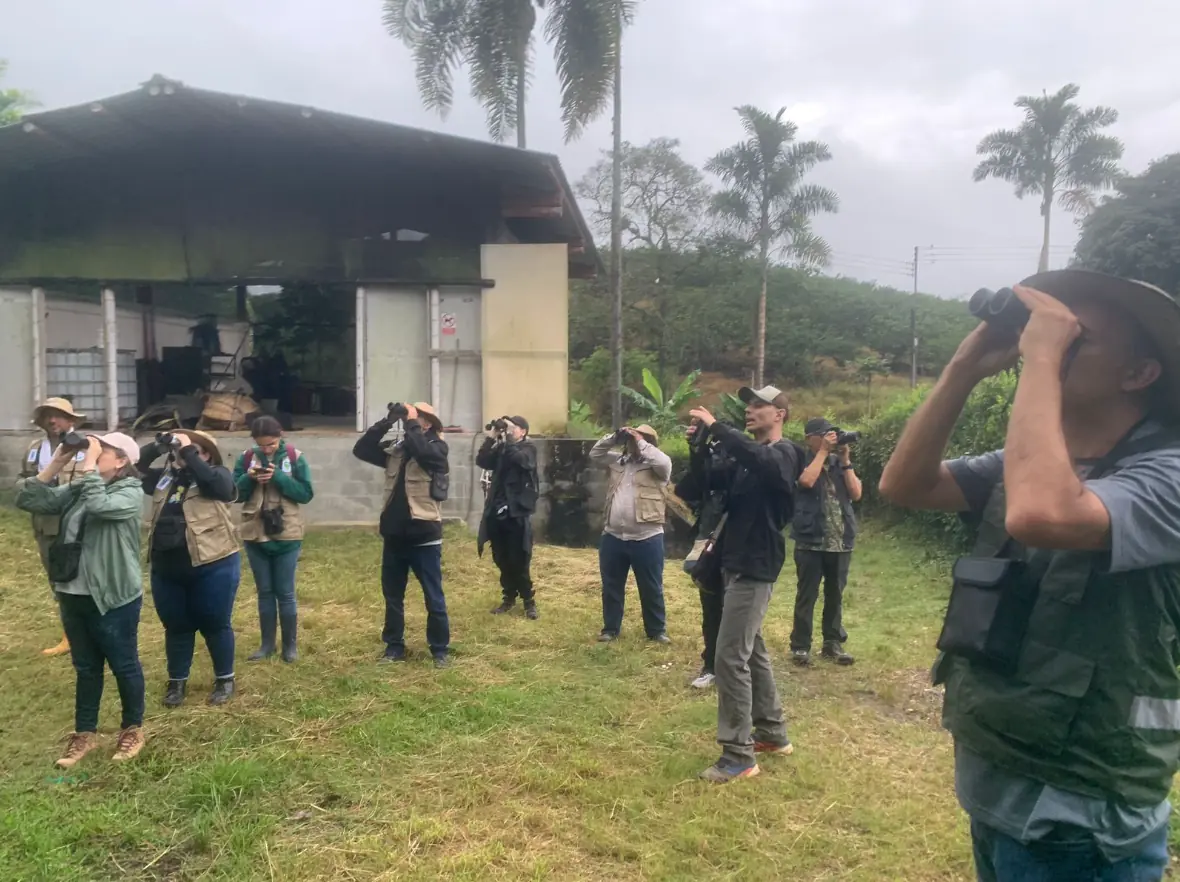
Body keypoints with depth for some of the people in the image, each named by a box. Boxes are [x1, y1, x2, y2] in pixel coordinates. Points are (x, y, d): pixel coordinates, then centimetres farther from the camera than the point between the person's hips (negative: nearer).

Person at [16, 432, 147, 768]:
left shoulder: (130, 493, -13)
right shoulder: (76, 489, 6)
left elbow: (98, 505, -32)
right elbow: (28, 501, -2)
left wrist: (88, 462, -24)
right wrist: (57, 462, -9)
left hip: (114, 598, -6)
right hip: (73, 595, 6)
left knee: (123, 665, 10)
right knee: (85, 667, 19)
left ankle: (132, 728, 28)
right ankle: (85, 733, 33)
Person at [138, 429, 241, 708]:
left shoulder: (218, 476, -5)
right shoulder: (164, 477, 11)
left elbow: (209, 481, -27)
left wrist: (188, 451, -19)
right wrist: (157, 446, -3)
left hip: (212, 566, -5)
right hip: (166, 568, 5)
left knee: (215, 625, 8)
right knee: (176, 626, 16)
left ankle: (225, 679, 24)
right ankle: (177, 681, 32)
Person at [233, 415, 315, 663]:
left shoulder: (294, 457, -7)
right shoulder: (246, 457, 0)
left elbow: (306, 493, -10)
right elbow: (234, 493, 1)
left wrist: (278, 477, -21)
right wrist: (249, 478, -18)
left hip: (286, 536, -3)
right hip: (255, 535, 3)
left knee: (285, 593, 5)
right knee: (264, 592, 13)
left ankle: (290, 645, 18)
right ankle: (267, 643, 24)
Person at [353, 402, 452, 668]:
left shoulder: (437, 448, -7)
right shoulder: (395, 449, 8)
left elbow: (422, 452, -29)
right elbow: (361, 450, 0)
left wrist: (411, 423, -17)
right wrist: (385, 423, -7)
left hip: (424, 536, -5)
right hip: (394, 535, 5)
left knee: (434, 598, 4)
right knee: (392, 596, 15)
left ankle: (440, 649, 16)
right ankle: (394, 646, 28)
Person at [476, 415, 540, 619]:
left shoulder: (528, 449, 0)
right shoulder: (500, 448, 10)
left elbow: (520, 459, -22)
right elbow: (481, 461, -3)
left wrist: (506, 439, -18)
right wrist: (491, 437, -10)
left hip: (517, 512, -5)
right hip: (497, 512, 5)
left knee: (518, 562, -3)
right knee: (502, 560, 11)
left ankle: (529, 601, 11)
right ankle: (509, 598, 26)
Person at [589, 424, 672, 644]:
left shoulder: (657, 465, -3)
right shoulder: (619, 460, 13)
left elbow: (663, 462, -24)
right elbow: (595, 454, 16)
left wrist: (641, 443, -15)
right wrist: (614, 437, 3)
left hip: (646, 538, -5)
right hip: (613, 536, 5)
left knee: (651, 588, 7)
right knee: (611, 586, 13)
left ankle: (657, 630, 22)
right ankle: (611, 629, 27)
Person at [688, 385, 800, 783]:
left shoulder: (783, 454, -12)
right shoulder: (747, 458, 15)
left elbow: (756, 456, -36)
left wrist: (716, 426, -30)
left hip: (755, 568, -9)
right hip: (737, 563, 9)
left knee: (730, 657, -10)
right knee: (752, 651, 17)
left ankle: (738, 756, -2)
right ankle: (773, 733, 30)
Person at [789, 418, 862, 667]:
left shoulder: (839, 463, 11)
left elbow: (856, 494, 1)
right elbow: (807, 481, -22)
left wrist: (845, 461, -5)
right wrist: (823, 451, -14)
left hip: (840, 542, 5)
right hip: (811, 541, -4)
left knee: (835, 595, 13)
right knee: (807, 595, 1)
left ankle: (833, 643, 24)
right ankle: (800, 646, 9)